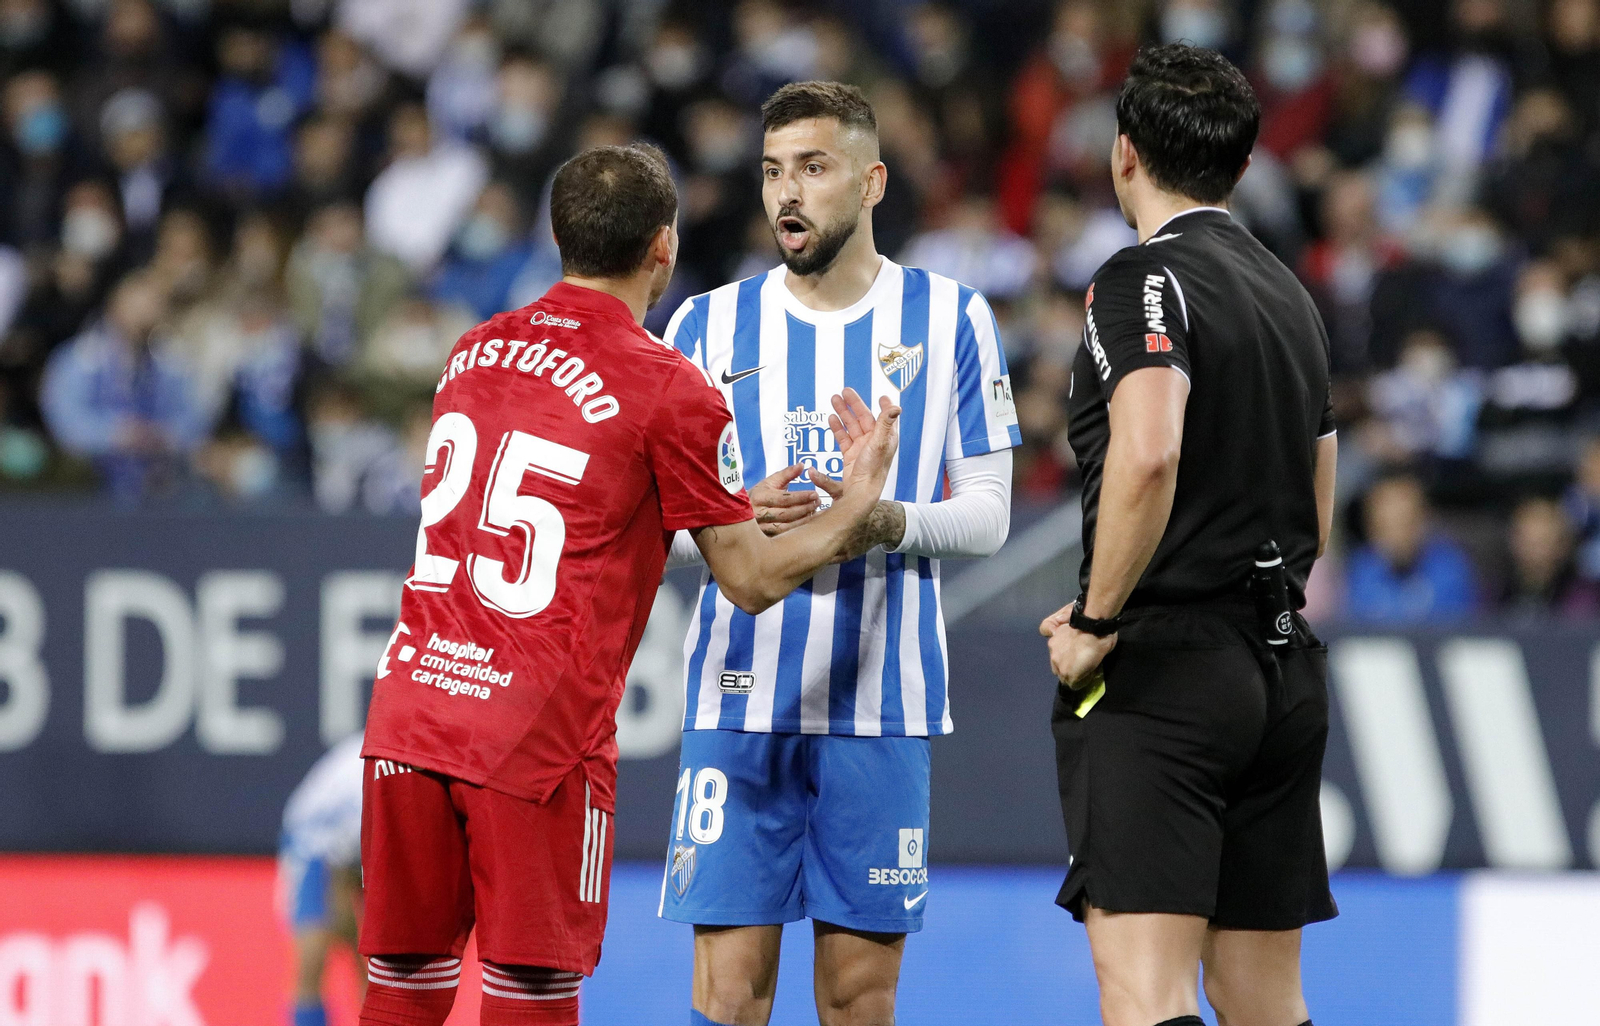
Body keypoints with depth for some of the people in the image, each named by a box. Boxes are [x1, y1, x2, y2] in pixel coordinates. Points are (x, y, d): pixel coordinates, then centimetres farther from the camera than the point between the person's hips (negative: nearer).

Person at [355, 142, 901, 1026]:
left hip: (408, 712, 6)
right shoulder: (672, 393, -7)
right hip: (540, 737, -6)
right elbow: (752, 581, -1)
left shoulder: (475, 351, 12)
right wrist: (855, 508, 16)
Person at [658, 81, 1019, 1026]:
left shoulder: (950, 319, 4)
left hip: (882, 700, 0)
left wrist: (886, 520, -17)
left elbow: (988, 514, 3)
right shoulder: (710, 325, 7)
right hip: (740, 696, 1)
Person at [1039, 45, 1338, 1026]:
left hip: (1159, 682, -8)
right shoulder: (1293, 295, 18)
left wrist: (1096, 623, -16)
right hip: (1285, 670, 8)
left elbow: (1148, 456, -25)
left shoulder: (1144, 279, -8)